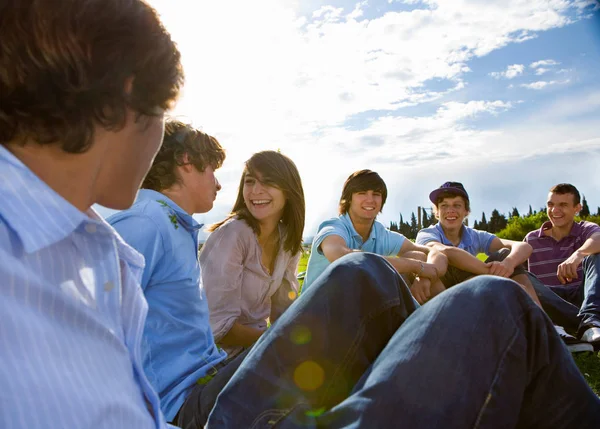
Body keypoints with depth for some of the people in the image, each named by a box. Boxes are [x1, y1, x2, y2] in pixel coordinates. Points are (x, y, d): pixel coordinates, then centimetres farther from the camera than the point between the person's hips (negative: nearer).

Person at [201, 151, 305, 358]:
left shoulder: (288, 240, 0)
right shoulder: (232, 235, -21)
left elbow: (282, 313, 8)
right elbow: (219, 327, -23)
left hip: (257, 345, 7)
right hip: (227, 355, -6)